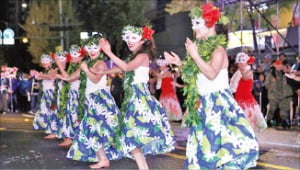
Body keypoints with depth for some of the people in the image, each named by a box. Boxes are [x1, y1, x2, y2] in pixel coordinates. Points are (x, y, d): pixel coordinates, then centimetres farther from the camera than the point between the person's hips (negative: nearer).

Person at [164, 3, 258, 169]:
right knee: (204, 144, 13)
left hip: (218, 103, -8)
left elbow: (212, 74, -28)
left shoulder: (218, 49, -12)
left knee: (223, 143, -9)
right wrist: (179, 63, 12)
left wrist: (195, 55, -23)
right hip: (203, 105, 8)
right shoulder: (201, 49, 11)